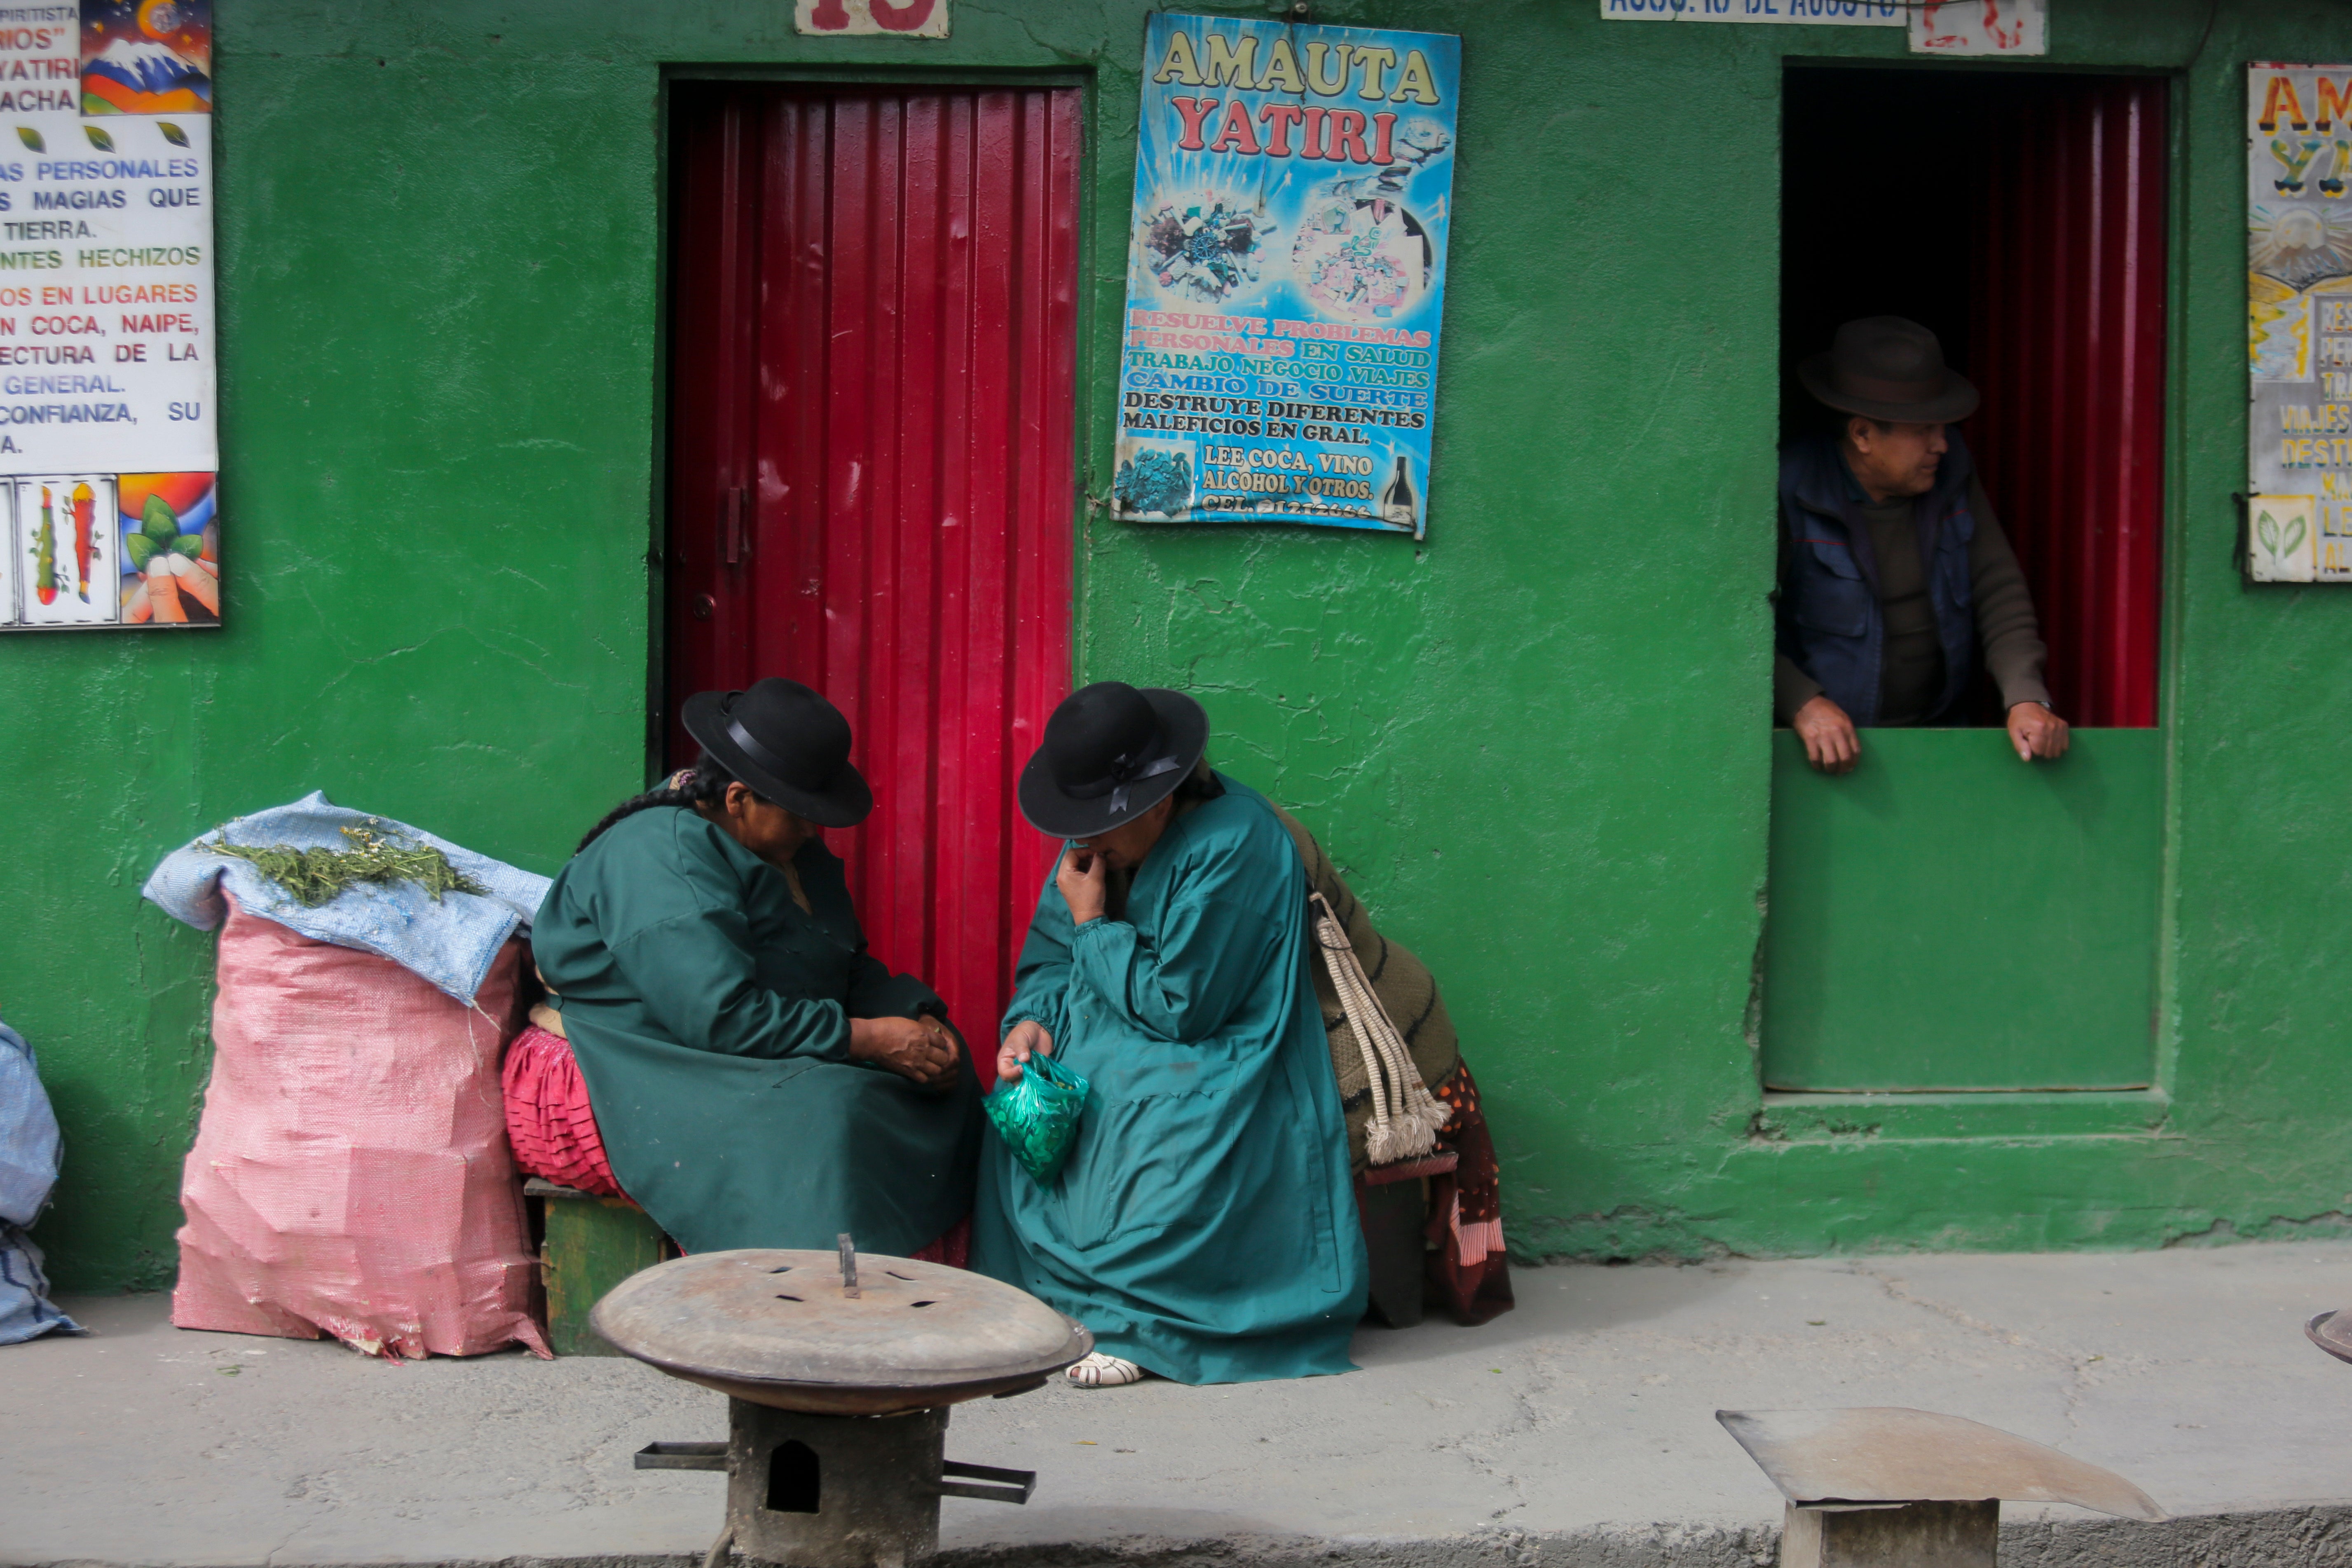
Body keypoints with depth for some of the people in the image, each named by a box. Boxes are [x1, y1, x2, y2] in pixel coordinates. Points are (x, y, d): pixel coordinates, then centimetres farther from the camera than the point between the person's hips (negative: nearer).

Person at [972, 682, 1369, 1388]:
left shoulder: (1233, 846, -23)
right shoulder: (1105, 838, 3)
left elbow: (1180, 1009, -22)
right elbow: (1050, 958, 11)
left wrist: (1094, 923, -16)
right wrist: (1033, 1021, -11)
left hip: (1216, 1060, -8)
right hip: (1113, 1048, 8)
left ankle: (1130, 1319, -17)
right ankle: (1037, 1299, -7)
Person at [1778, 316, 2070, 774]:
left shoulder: (1952, 476, 7)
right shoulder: (1792, 493, -10)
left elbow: (2000, 589, 6)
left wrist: (2026, 698, -10)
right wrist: (1803, 704, -28)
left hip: (1939, 737, 5)